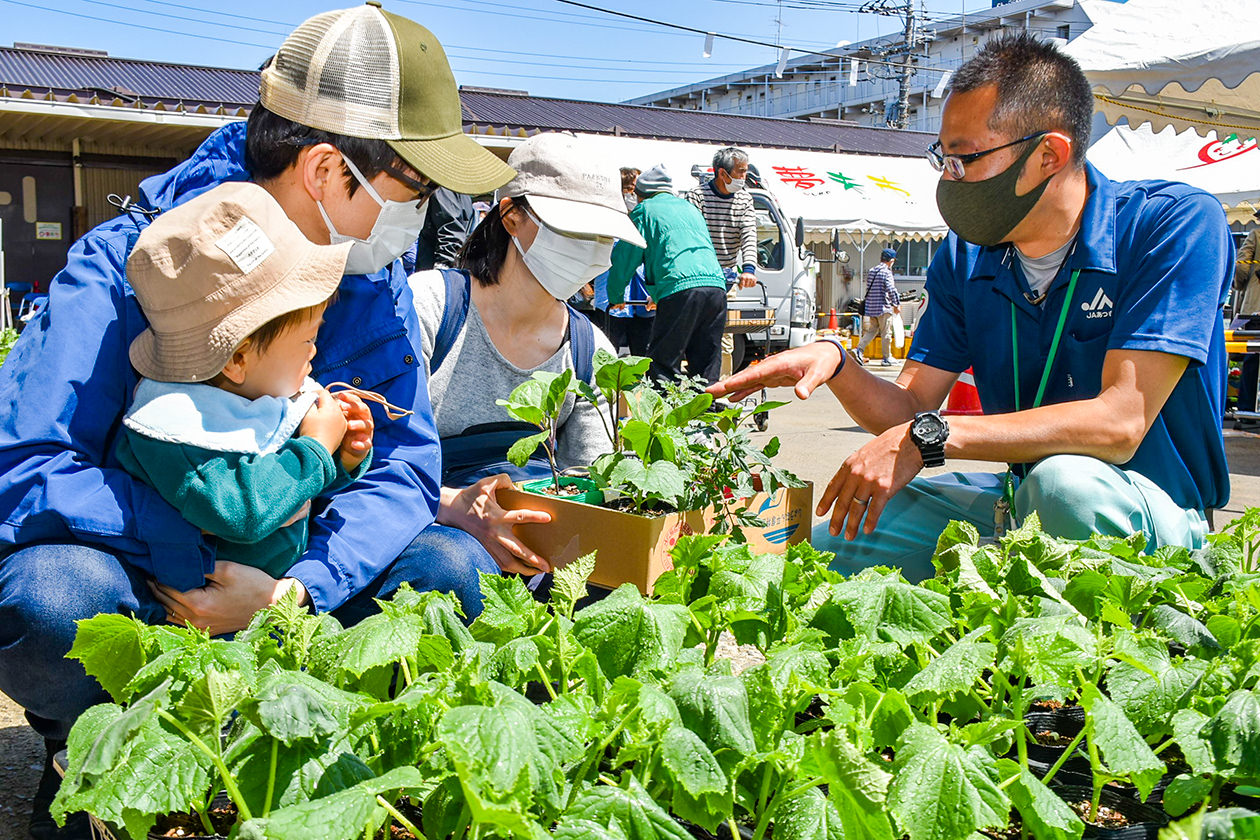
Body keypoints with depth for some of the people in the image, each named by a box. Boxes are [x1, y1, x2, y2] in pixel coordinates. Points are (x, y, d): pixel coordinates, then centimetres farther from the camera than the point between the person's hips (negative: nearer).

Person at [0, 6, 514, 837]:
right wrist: (202, 567, -34)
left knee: (448, 573, -18)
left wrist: (297, 588, -30)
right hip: (128, 555, -3)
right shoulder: (124, 269, -22)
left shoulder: (374, 279, -9)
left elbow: (405, 466, -13)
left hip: (269, 559, 4)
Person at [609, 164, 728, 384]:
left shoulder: (644, 210, 11)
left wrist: (616, 296, 26)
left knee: (664, 366, -4)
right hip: (716, 285, 6)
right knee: (706, 372, 10)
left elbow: (625, 258, 10)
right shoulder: (689, 207, 30)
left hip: (680, 288, -6)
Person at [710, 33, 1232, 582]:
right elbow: (908, 408, 1)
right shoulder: (965, 258, 1)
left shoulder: (1175, 224, -17)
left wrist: (928, 437, -29)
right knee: (827, 548, -9)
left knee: (1067, 481, -39)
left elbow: (1119, 422, -27)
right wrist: (834, 364, -20)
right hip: (1014, 499, 5)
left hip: (1153, 515, -4)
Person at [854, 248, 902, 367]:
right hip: (884, 308, -7)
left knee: (870, 331, 11)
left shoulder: (871, 271, 13)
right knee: (886, 334, 1)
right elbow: (891, 289, -18)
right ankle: (887, 359, 7)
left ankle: (859, 350, -8)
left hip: (871, 307, 7)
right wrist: (896, 304, -9)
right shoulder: (886, 272, -11)